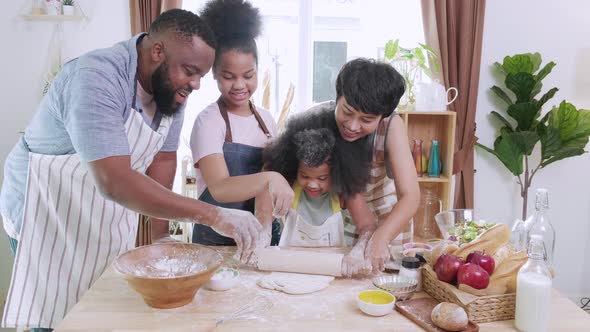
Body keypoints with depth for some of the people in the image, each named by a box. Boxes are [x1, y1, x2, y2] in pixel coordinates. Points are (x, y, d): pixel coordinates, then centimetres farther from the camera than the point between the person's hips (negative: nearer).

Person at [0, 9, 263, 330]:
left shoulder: (171, 87, -6)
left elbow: (163, 159, 0)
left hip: (111, 223, 6)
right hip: (47, 216, -6)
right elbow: (113, 181, -39)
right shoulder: (96, 79, -29)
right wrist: (211, 215, -42)